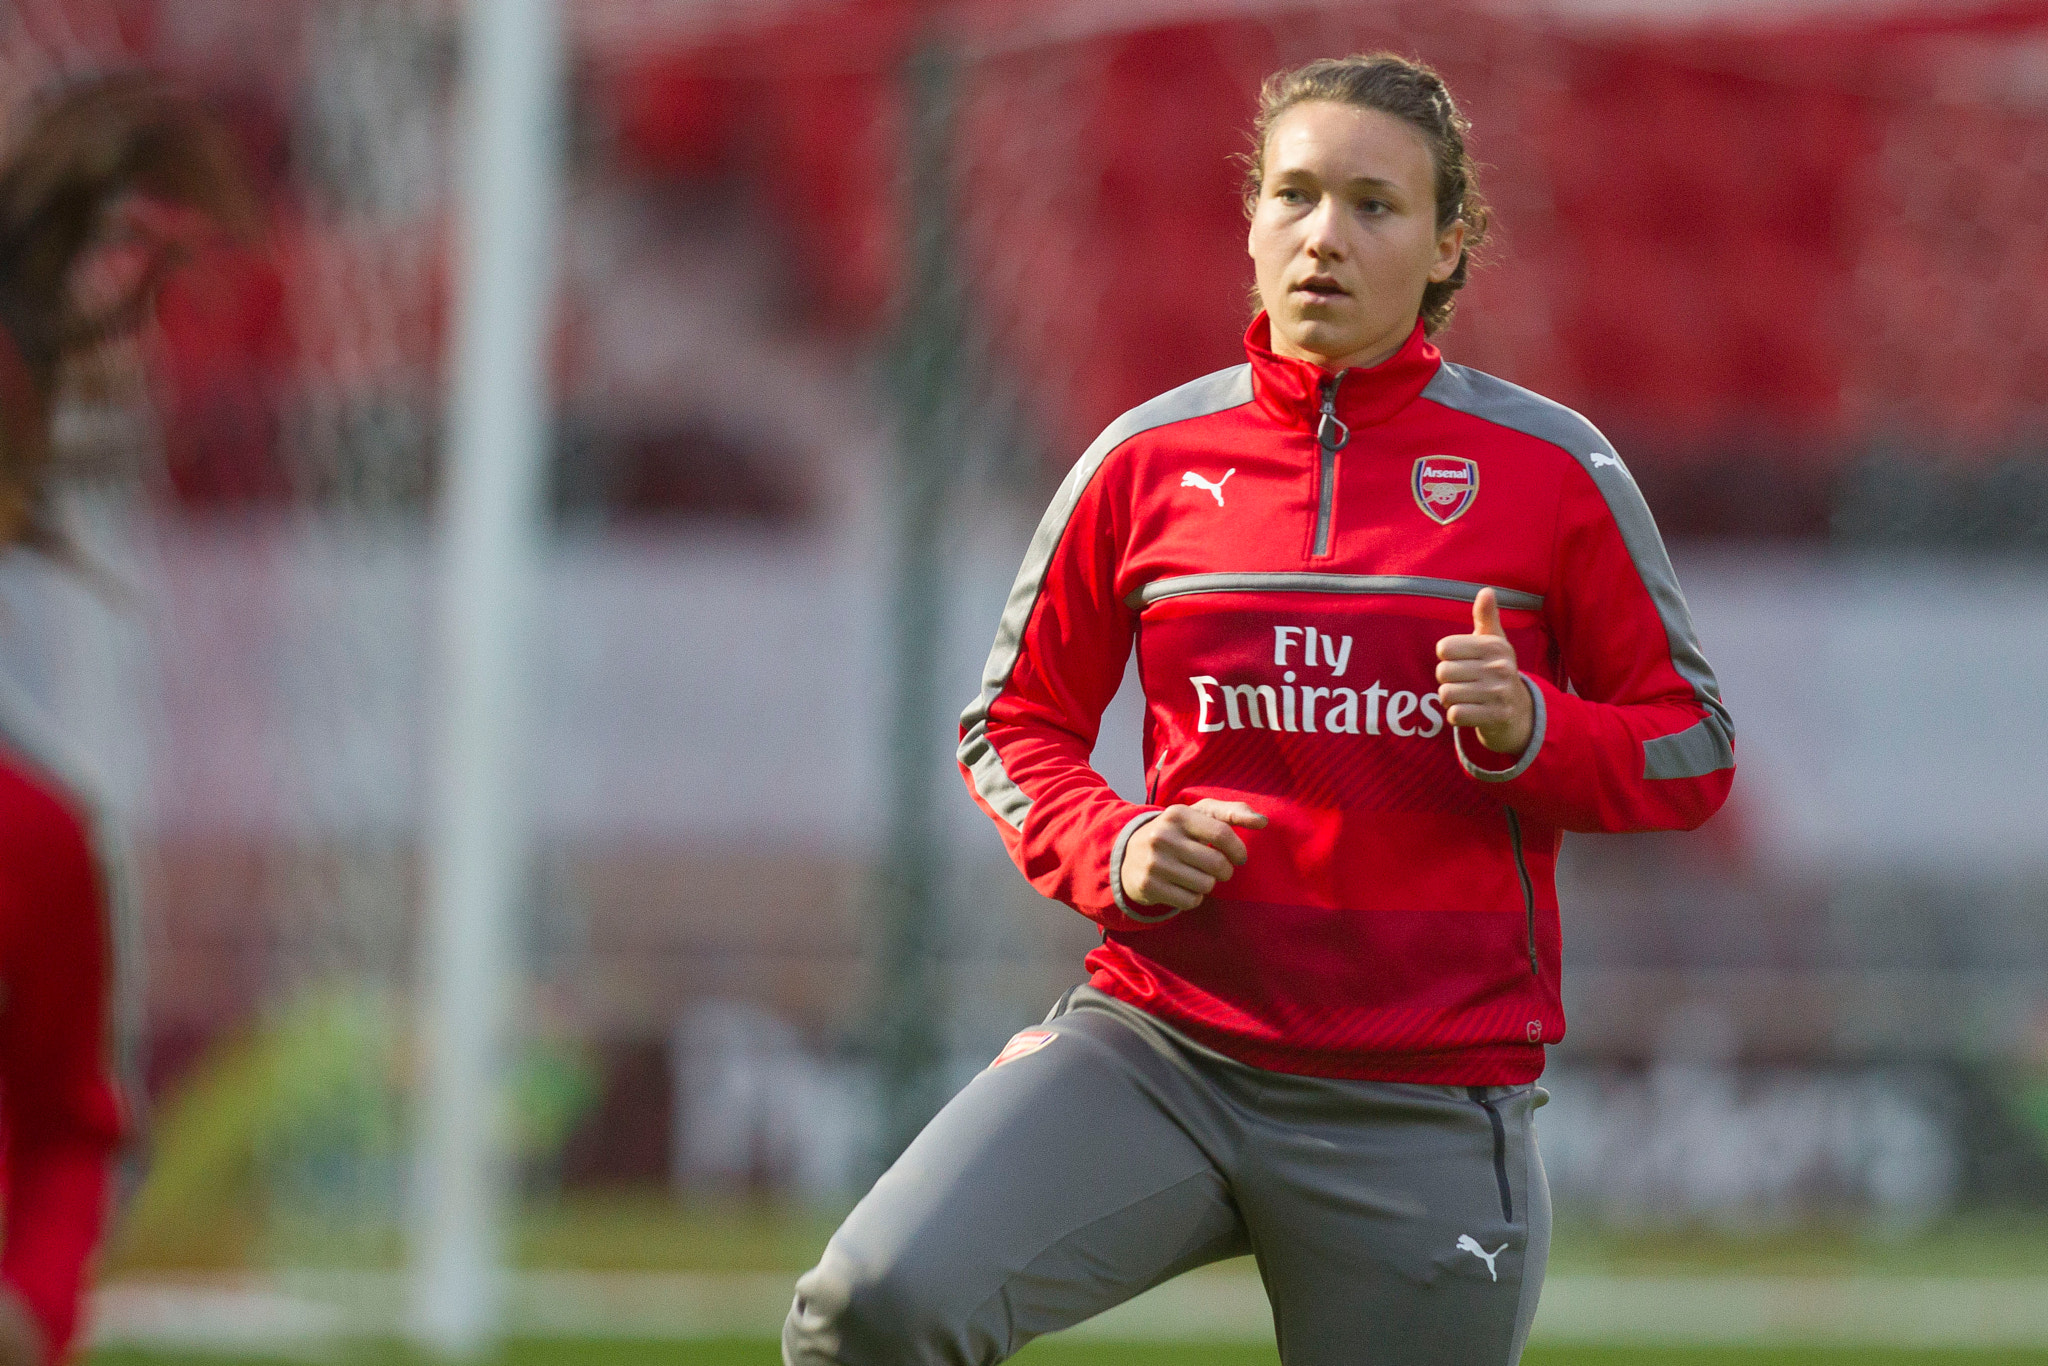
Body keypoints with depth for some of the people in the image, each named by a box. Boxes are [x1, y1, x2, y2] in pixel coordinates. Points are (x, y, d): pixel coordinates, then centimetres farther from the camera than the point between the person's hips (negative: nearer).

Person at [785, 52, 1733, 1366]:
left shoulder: (1550, 469, 2)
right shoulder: (1147, 462, 6)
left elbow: (1694, 750, 7)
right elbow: (1017, 723, 16)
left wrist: (1533, 734, -14)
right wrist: (1110, 853, -4)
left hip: (1425, 1103, -1)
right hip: (1165, 1047, 1)